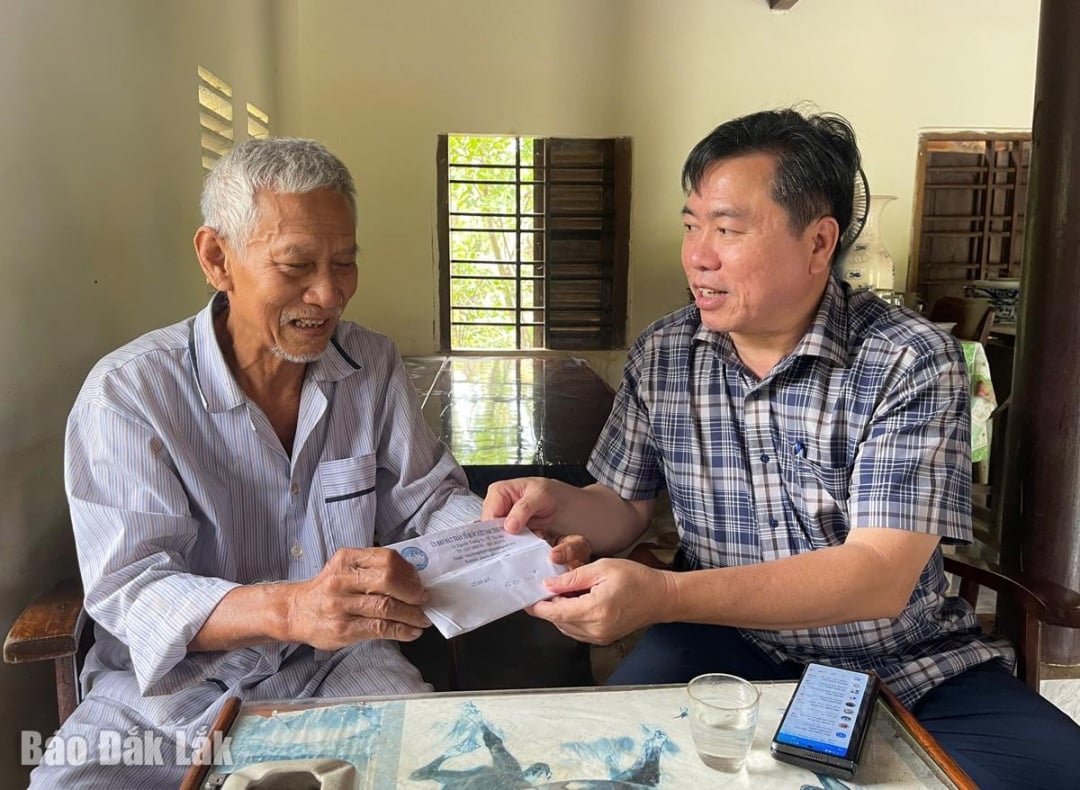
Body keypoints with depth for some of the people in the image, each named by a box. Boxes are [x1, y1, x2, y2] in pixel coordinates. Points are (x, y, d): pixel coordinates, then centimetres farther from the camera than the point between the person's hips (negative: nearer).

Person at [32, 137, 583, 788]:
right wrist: (287, 609, -40)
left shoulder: (375, 365, 0)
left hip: (340, 664, 2)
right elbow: (129, 589, -21)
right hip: (174, 689, -1)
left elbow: (427, 499, 4)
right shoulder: (128, 392, -13)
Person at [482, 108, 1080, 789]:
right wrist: (559, 504, -16)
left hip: (907, 663, -1)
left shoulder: (912, 362, -14)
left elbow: (879, 577, -22)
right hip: (729, 641, 2)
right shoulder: (662, 355, -1)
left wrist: (664, 595, -33)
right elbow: (626, 510, 8)